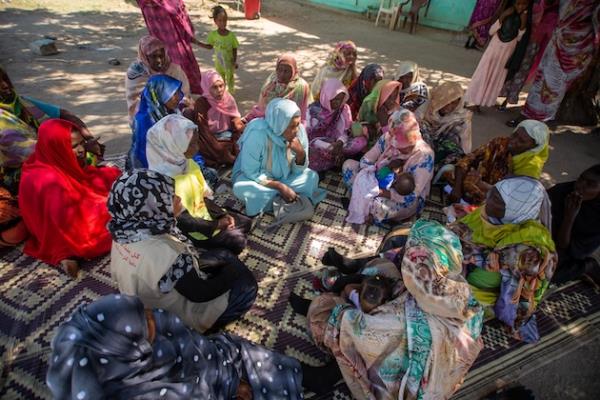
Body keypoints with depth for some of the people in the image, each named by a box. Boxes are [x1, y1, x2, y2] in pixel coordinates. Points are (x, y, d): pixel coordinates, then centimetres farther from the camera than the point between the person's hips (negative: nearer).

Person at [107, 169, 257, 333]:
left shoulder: (124, 231, -15)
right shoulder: (165, 254, -39)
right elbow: (201, 294, -26)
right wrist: (233, 270, -10)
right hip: (172, 319, -7)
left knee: (223, 256, 9)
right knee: (246, 286, -4)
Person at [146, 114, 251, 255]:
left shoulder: (187, 163, -4)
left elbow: (204, 195, 6)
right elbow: (181, 219, -24)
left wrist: (222, 215, -4)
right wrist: (215, 225, -18)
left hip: (203, 213, 8)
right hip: (188, 229, -8)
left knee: (245, 222, 8)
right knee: (237, 241, -12)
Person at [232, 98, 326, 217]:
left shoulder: (299, 130, -19)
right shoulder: (257, 134, -32)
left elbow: (298, 171, -11)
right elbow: (251, 172, -24)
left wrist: (300, 153, -32)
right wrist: (280, 186, -29)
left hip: (283, 176, 4)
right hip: (254, 175, -3)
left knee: (312, 177, -15)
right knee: (241, 188, -33)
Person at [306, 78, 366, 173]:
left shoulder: (344, 108, -2)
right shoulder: (313, 110, -14)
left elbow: (344, 131, -4)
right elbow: (308, 136, -18)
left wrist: (339, 143, -29)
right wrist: (329, 147, -29)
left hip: (335, 143, 3)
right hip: (318, 144, -3)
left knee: (361, 141, -21)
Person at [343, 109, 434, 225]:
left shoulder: (424, 155, -26)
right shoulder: (387, 138, -14)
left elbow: (412, 195, -29)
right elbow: (364, 161, -7)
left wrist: (379, 191, -32)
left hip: (408, 201, -5)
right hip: (382, 183, 5)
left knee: (378, 205, -38)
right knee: (348, 165, -10)